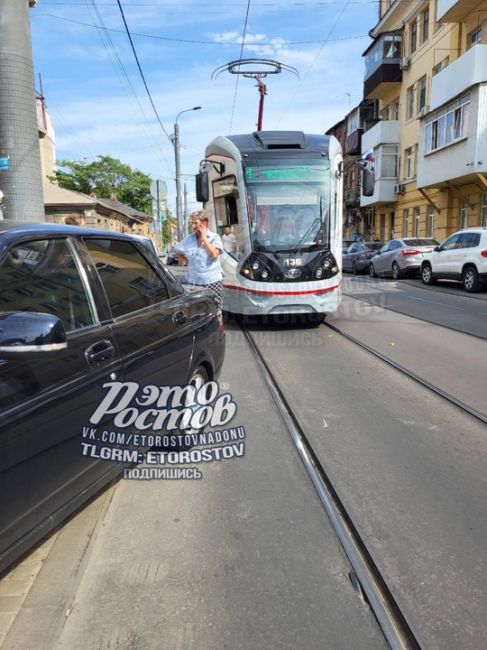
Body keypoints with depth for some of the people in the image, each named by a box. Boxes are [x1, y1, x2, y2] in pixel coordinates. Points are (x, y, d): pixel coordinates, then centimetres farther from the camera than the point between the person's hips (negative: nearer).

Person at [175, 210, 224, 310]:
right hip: (193, 283, 3)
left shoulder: (214, 237, 0)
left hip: (213, 283, -2)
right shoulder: (189, 239, 9)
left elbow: (214, 255, -15)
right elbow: (177, 251, 24)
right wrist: (184, 260, 8)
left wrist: (204, 238, -12)